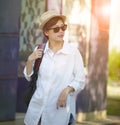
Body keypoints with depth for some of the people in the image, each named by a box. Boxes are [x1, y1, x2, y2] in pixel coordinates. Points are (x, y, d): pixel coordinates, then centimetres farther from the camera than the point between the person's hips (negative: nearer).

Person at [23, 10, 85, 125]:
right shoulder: (39, 50, 2)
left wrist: (67, 90, -21)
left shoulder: (73, 52, -7)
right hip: (37, 107, 3)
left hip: (59, 108, -3)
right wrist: (30, 60, -6)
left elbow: (80, 80, -4)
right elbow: (29, 77, 11)